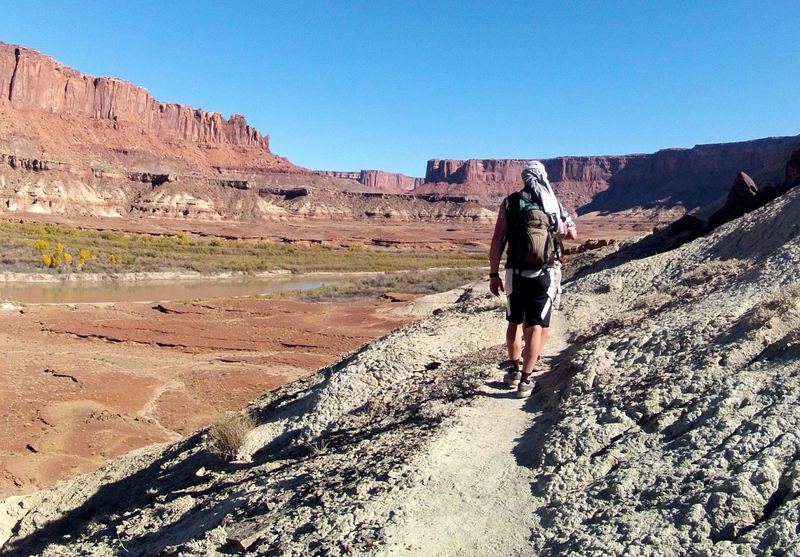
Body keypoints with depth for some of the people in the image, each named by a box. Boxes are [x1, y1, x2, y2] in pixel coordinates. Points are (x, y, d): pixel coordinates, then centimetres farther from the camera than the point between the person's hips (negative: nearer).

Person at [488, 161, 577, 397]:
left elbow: (497, 240, -5)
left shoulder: (510, 202, 1)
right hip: (544, 274, 0)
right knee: (536, 326, 4)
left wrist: (494, 274, 0)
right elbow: (573, 234, 13)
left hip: (516, 273, 1)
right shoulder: (553, 204, 4)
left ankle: (513, 369, 21)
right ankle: (525, 380, 1)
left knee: (514, 321, 20)